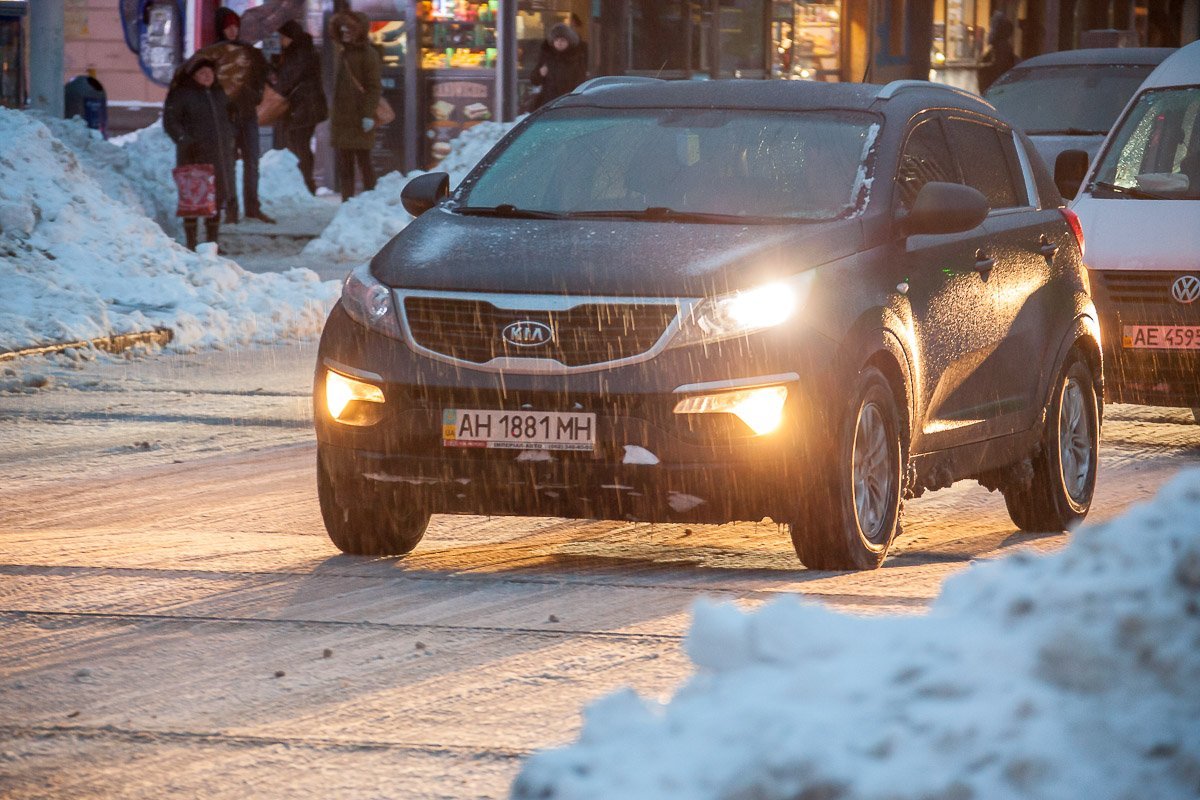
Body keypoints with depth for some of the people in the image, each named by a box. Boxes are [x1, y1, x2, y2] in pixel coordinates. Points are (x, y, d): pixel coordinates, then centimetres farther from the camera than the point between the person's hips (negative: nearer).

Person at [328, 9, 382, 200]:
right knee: (344, 165, 7)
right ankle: (347, 200, 10)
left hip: (359, 118, -8)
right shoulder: (342, 53, 16)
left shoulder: (367, 54, -7)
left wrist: (368, 114, -19)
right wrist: (333, 114, 17)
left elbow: (374, 87, -11)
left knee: (363, 160, -3)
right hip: (341, 118, 8)